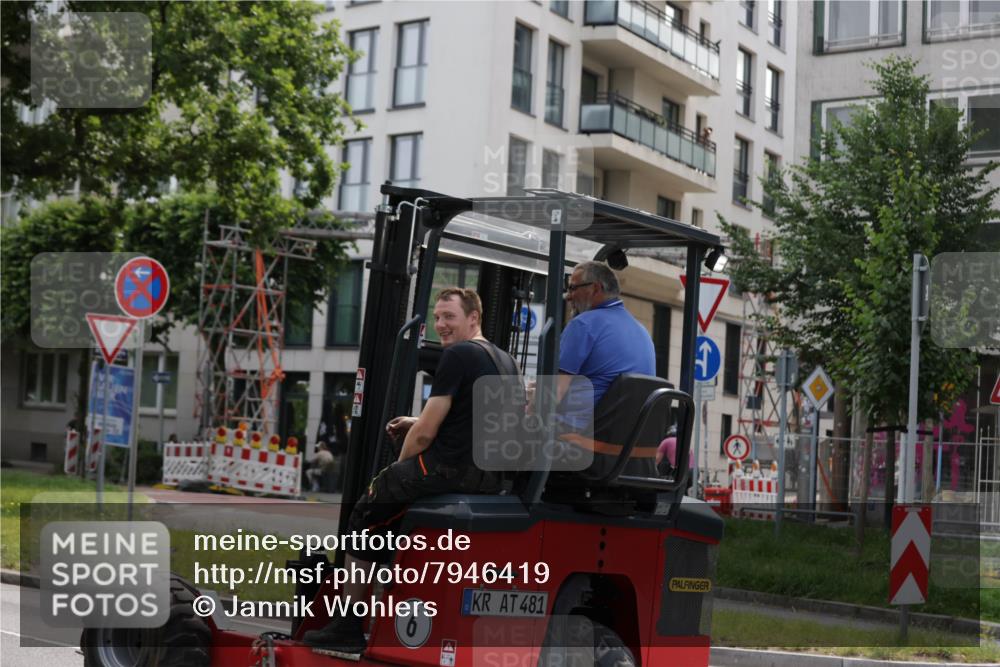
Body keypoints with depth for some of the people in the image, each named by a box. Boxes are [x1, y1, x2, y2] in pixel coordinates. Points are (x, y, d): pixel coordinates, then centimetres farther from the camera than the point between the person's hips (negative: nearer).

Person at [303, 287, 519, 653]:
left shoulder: (457, 355, -11)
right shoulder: (506, 361, 15)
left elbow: (425, 434, -12)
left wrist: (398, 470, 5)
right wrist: (419, 423, 20)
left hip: (449, 468, -9)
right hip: (491, 478, 9)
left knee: (365, 516, 9)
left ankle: (348, 625, 11)